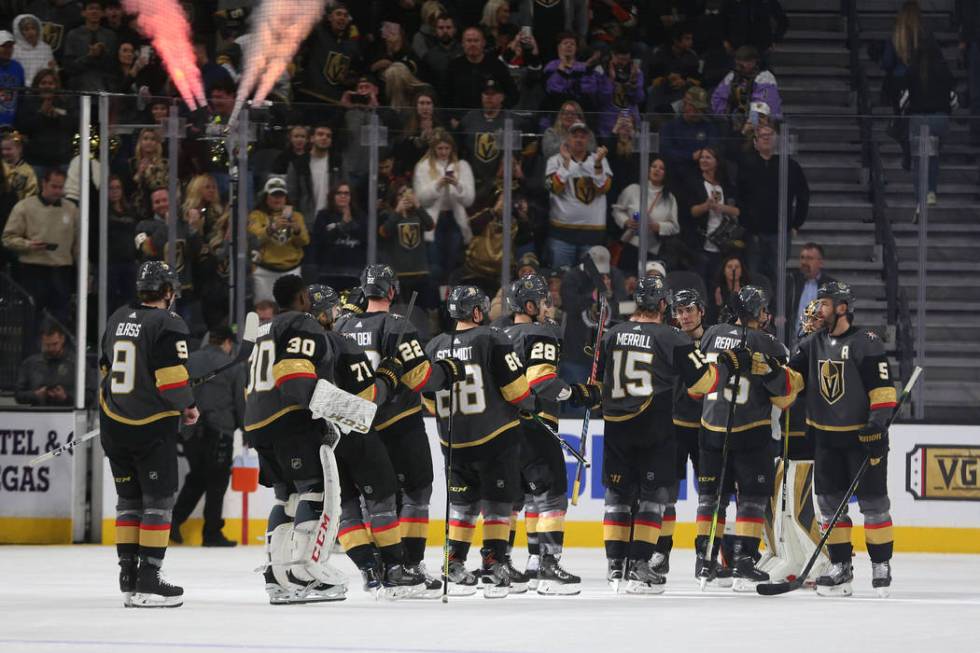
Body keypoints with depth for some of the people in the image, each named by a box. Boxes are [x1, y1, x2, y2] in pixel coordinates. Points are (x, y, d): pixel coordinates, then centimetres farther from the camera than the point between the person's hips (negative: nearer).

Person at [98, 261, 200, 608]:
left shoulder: (117, 319, 11)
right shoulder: (168, 324, -12)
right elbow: (172, 375, -18)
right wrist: (188, 406, 0)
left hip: (114, 423, 7)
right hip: (153, 424, -7)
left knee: (129, 499, 14)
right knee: (158, 501, -1)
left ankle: (128, 578, 14)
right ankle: (148, 581, -5)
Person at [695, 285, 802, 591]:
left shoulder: (712, 335, 2)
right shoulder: (768, 347, -11)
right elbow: (783, 394, -9)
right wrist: (795, 378, 3)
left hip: (712, 429, 4)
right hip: (751, 432, -4)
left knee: (712, 493, 13)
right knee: (752, 496, 3)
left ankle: (705, 561, 13)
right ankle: (743, 562, -4)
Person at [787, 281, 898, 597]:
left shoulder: (867, 343, -11)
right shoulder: (812, 344, 8)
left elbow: (882, 388, -14)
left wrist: (878, 424, -22)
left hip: (863, 437, -6)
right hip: (827, 437, 6)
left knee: (873, 502, -2)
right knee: (830, 501, 5)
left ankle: (881, 566, 7)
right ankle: (841, 568, 11)